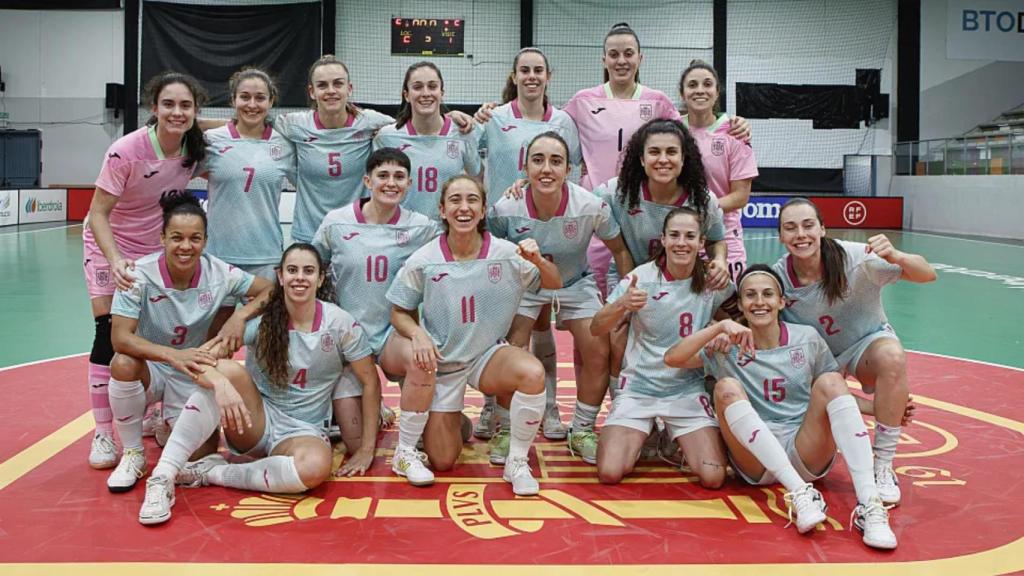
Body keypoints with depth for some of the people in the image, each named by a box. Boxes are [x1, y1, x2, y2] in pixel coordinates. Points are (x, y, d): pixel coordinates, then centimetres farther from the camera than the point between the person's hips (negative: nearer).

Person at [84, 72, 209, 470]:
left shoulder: (194, 148, -14)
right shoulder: (126, 150, -28)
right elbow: (98, 214, -26)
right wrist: (116, 260, -40)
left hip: (158, 249, 4)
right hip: (110, 245, -4)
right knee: (110, 334, -10)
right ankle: (103, 434, -1)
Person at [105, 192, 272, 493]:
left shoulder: (217, 272, -16)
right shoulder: (141, 274, -22)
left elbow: (270, 290, -6)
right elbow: (120, 337, -28)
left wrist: (240, 315, -26)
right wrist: (173, 355, -44)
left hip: (191, 376, 2)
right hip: (150, 367, -2)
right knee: (123, 364, -36)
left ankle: (164, 425, 25)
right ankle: (133, 454, -11)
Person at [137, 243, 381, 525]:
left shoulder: (340, 324, -8)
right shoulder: (260, 319, -8)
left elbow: (371, 383, -2)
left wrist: (367, 449, -6)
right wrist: (221, 383, -42)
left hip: (304, 431, 0)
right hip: (255, 421, 1)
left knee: (315, 466, -38)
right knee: (227, 370, -31)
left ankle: (211, 472, -18)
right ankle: (162, 478, -29)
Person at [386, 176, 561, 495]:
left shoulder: (505, 253, -11)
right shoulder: (422, 261, -13)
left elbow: (554, 284, -1)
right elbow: (399, 312, -3)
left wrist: (538, 261, -24)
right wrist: (418, 334, -25)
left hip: (487, 354, 1)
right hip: (441, 359, -1)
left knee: (533, 373, -32)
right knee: (442, 462, -17)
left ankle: (517, 462, -11)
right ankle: (405, 451, 18)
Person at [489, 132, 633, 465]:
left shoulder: (591, 207, -27)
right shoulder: (506, 209, -27)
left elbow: (619, 250, -8)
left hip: (575, 284, 1)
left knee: (598, 352, -12)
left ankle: (582, 431, 11)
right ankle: (506, 431, 6)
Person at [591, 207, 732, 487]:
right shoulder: (641, 277, -10)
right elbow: (596, 329, -14)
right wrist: (622, 304, -34)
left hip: (688, 390, 1)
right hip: (637, 387, -1)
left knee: (713, 477, -15)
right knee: (610, 472, -17)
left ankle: (676, 441, 19)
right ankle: (639, 437, 18)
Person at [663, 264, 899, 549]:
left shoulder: (807, 339, 7)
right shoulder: (727, 346, 2)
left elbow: (836, 394, 13)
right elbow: (671, 358, -12)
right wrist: (720, 327, -21)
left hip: (807, 454, 1)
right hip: (756, 462, -1)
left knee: (830, 381, -21)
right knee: (727, 388, -24)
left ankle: (869, 503, -35)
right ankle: (800, 494, -36)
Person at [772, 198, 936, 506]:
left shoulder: (855, 258, -26)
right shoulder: (778, 276, -19)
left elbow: (928, 275, -23)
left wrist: (894, 257, -43)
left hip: (868, 343, -2)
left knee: (892, 356, -37)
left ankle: (882, 468, -24)